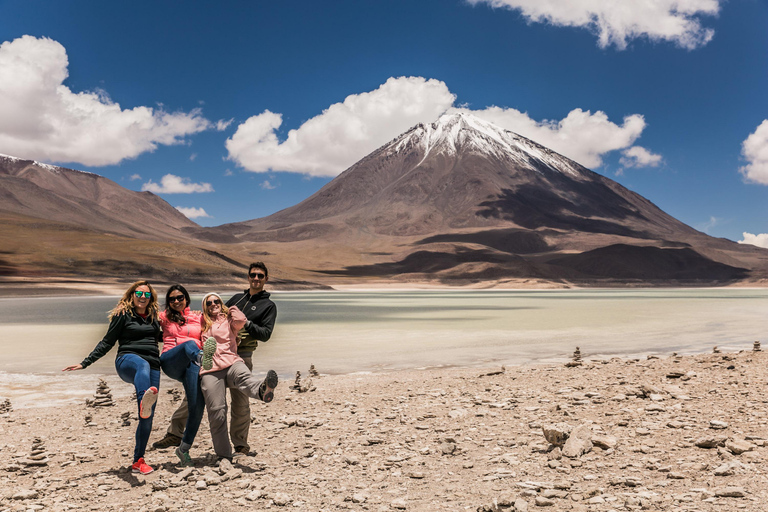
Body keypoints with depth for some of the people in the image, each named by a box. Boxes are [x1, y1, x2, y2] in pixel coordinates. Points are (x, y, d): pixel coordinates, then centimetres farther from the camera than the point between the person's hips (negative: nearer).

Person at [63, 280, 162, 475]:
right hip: (127, 360, -5)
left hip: (153, 367, 6)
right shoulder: (123, 315, 8)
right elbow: (107, 342, 8)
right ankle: (143, 401, -79)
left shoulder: (153, 317, 21)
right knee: (142, 365, -45)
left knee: (148, 417, -3)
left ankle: (138, 461, 10)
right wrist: (85, 363, 2)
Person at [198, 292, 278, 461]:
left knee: (244, 376, -38)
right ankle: (224, 455, -1)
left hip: (231, 363, -1)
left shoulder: (228, 320, 23)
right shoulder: (201, 323, 28)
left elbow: (240, 320, 2)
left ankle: (263, 390, -74)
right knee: (216, 412, -10)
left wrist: (232, 310, 18)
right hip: (210, 370, 2)